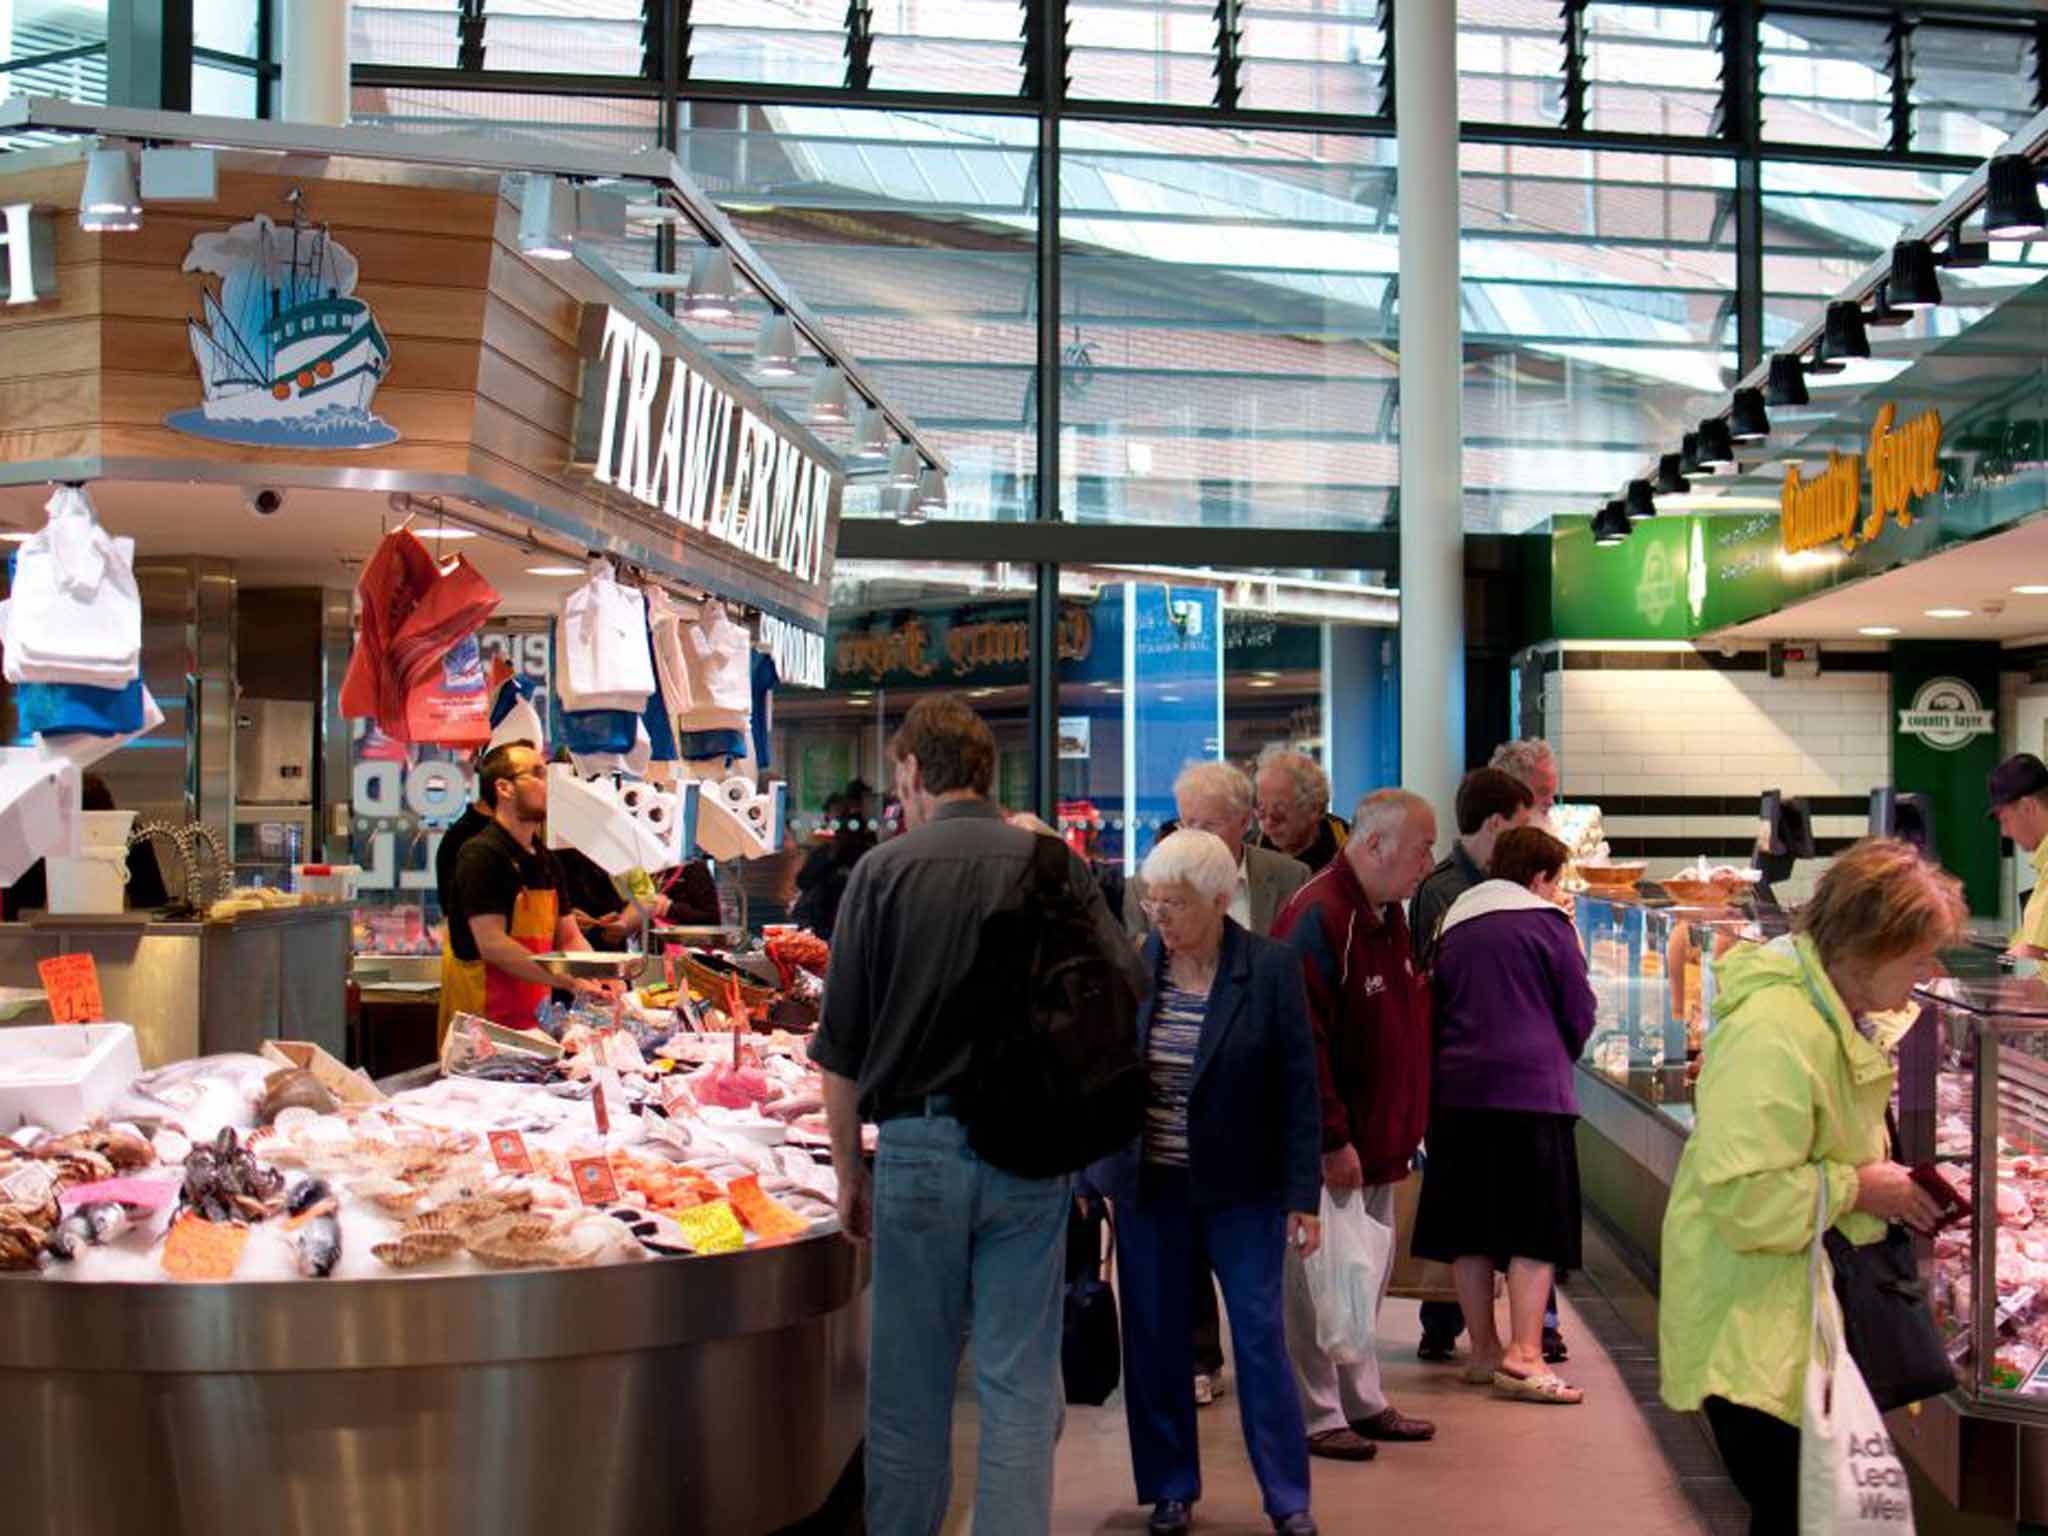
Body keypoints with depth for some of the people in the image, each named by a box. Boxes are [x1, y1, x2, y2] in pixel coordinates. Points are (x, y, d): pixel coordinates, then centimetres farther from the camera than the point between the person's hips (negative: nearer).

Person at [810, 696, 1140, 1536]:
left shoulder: (883, 870, -4)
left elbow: (840, 1048, -3)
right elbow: (1129, 986, -3)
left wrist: (850, 1170, 7)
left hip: (918, 1148, -1)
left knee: (909, 1387, 11)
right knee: (1020, 1385, 6)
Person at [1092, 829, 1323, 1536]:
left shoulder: (1271, 969, -9)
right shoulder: (1130, 967, -1)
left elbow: (1298, 1090, -6)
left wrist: (1303, 1196, -8)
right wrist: (1089, 1173, 5)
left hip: (1241, 1186, -3)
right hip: (1149, 1185, 3)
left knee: (1260, 1332, 0)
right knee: (1154, 1337, 8)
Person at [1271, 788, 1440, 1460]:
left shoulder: (1388, 915, 11)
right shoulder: (1318, 916, -20)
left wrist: (1405, 1124, 16)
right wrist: (1331, 1140, -23)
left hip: (1378, 1140, 10)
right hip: (1327, 1150, -10)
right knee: (1316, 1278, 0)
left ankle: (1362, 1401, 30)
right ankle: (1316, 1416, 11)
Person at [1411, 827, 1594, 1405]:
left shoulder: (1453, 927, 14)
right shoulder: (1547, 924, 0)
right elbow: (1579, 1015, 4)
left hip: (1456, 1091, 5)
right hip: (1532, 1090, -5)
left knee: (1469, 1227, 10)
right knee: (1537, 1227, -2)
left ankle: (1483, 1351, 16)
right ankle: (1523, 1356, -9)